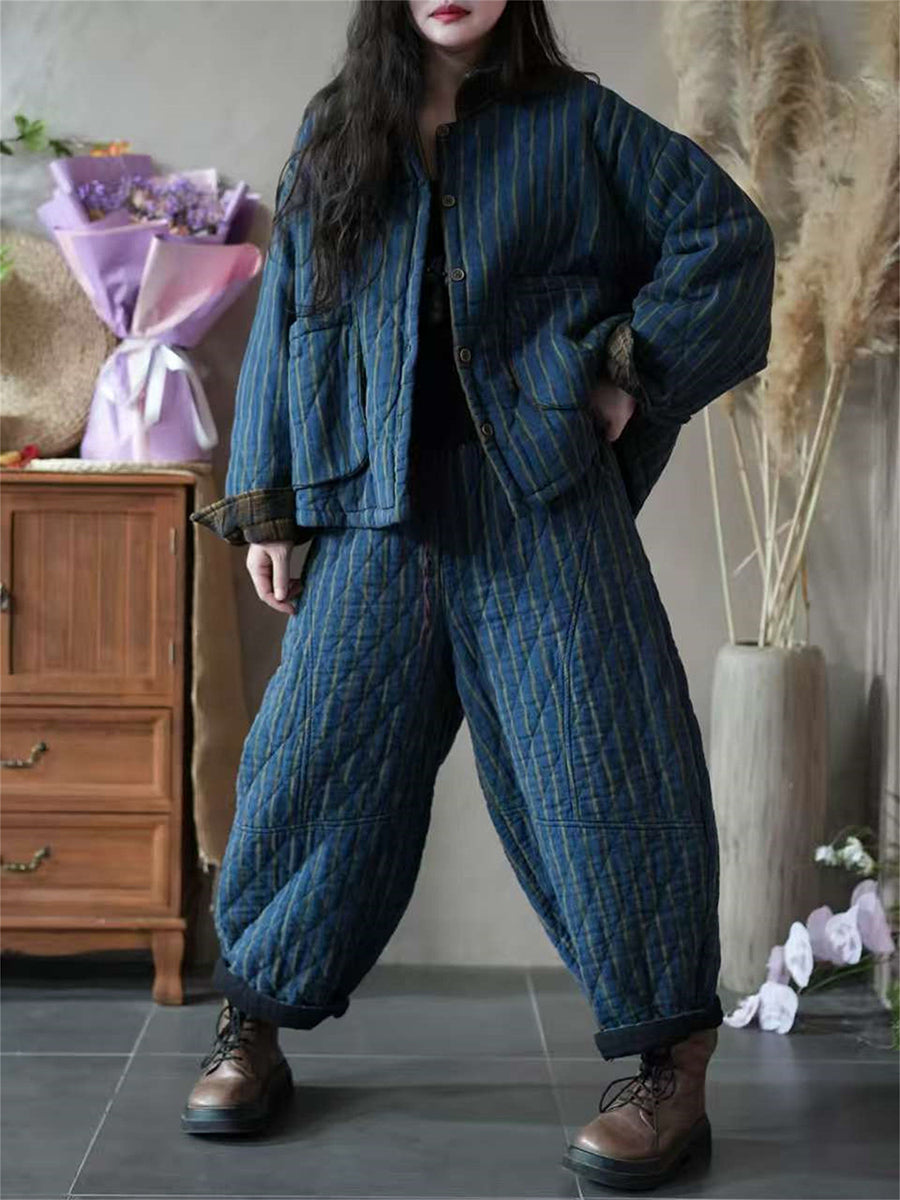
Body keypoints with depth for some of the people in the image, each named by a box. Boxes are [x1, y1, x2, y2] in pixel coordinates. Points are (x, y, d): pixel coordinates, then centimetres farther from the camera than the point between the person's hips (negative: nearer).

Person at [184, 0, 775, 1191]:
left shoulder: (574, 122, 6)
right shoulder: (330, 138, 13)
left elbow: (724, 231, 7)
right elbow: (281, 326, 12)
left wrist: (634, 371, -1)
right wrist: (263, 507, 7)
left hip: (543, 502, -2)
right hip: (376, 513, 3)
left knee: (597, 770, -3)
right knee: (320, 766, 3)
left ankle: (672, 1062, 5)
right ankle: (253, 1024, 19)